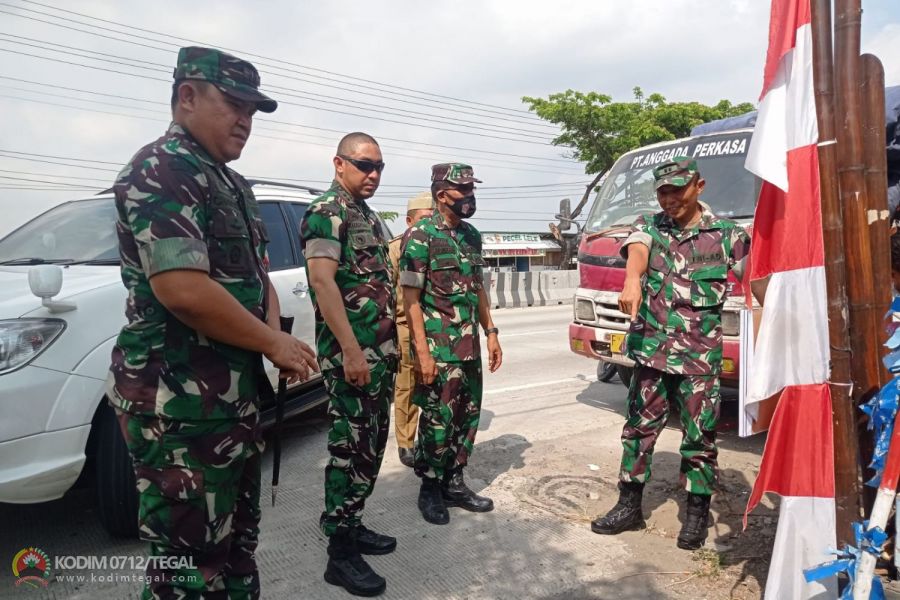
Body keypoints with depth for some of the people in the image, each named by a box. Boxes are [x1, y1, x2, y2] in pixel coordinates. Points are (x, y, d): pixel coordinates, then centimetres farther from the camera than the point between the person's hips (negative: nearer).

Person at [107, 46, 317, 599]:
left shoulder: (231, 183, 16)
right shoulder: (161, 170, -13)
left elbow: (257, 274, 22)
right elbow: (182, 288, -26)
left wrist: (275, 333, 2)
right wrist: (274, 343, -14)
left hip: (236, 392, 10)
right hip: (181, 400, -9)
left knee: (237, 542, 21)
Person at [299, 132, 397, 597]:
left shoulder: (367, 215, 18)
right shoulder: (326, 213, -10)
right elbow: (323, 282, -20)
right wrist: (351, 350, -25)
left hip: (380, 351, 9)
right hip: (351, 353, -9)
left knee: (371, 445, 15)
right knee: (352, 448, -3)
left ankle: (351, 526, 29)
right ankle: (340, 554, 8)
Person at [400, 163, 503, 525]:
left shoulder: (472, 236, 12)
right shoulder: (421, 236, -10)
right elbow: (411, 298, -14)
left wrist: (490, 334, 12)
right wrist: (422, 351, -19)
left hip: (470, 346, 7)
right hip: (438, 348, -7)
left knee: (467, 416, 12)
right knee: (438, 420, 1)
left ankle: (453, 483, 27)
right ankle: (430, 490, 19)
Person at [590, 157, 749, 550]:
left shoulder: (726, 233, 3)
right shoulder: (649, 226, 4)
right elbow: (637, 252, -19)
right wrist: (633, 280, -41)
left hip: (701, 355, -1)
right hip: (652, 350, 2)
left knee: (699, 435, 6)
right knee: (640, 427, 9)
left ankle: (697, 514, 24)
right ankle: (629, 506, 23)